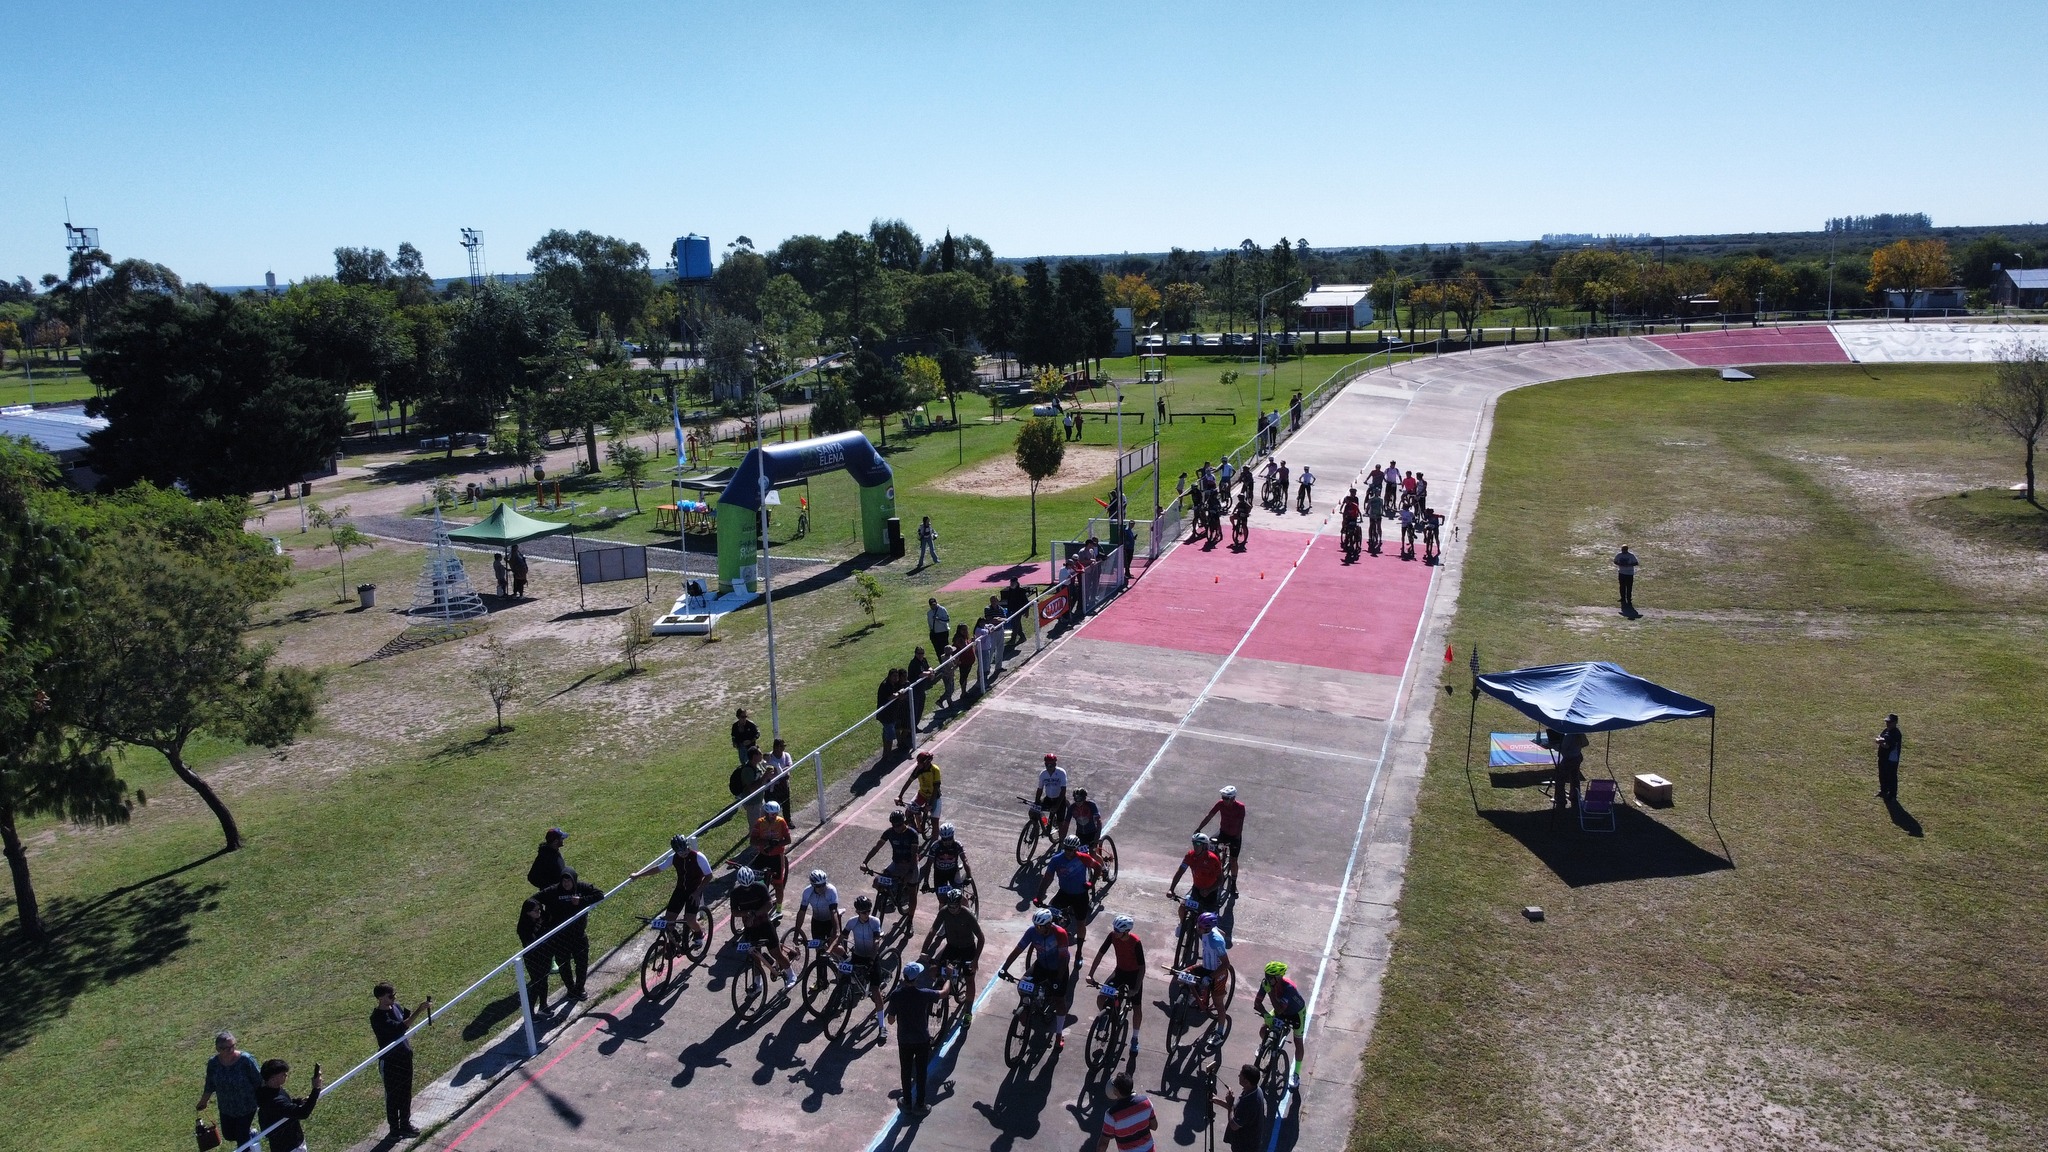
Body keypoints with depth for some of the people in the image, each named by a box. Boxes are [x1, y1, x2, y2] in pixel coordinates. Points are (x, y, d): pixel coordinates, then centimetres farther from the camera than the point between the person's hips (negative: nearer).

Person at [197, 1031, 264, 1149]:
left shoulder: (246, 1060, -27)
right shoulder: (213, 1063, -14)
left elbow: (258, 1083, -17)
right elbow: (210, 1085, 4)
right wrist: (203, 1102, 14)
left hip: (246, 1107, -5)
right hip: (226, 1108, 5)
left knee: (242, 1136, 5)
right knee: (228, 1135, 19)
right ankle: (251, 1135, 48)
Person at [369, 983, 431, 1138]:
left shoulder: (395, 1006, -4)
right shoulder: (378, 1018, -27)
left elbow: (408, 1015, 14)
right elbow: (399, 1027, -38)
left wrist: (423, 1009, -5)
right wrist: (418, 1011, -42)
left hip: (405, 1056, 7)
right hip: (390, 1062, -7)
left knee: (406, 1093, 20)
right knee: (393, 1096, 11)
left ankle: (405, 1124, 37)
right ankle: (394, 1129, 28)